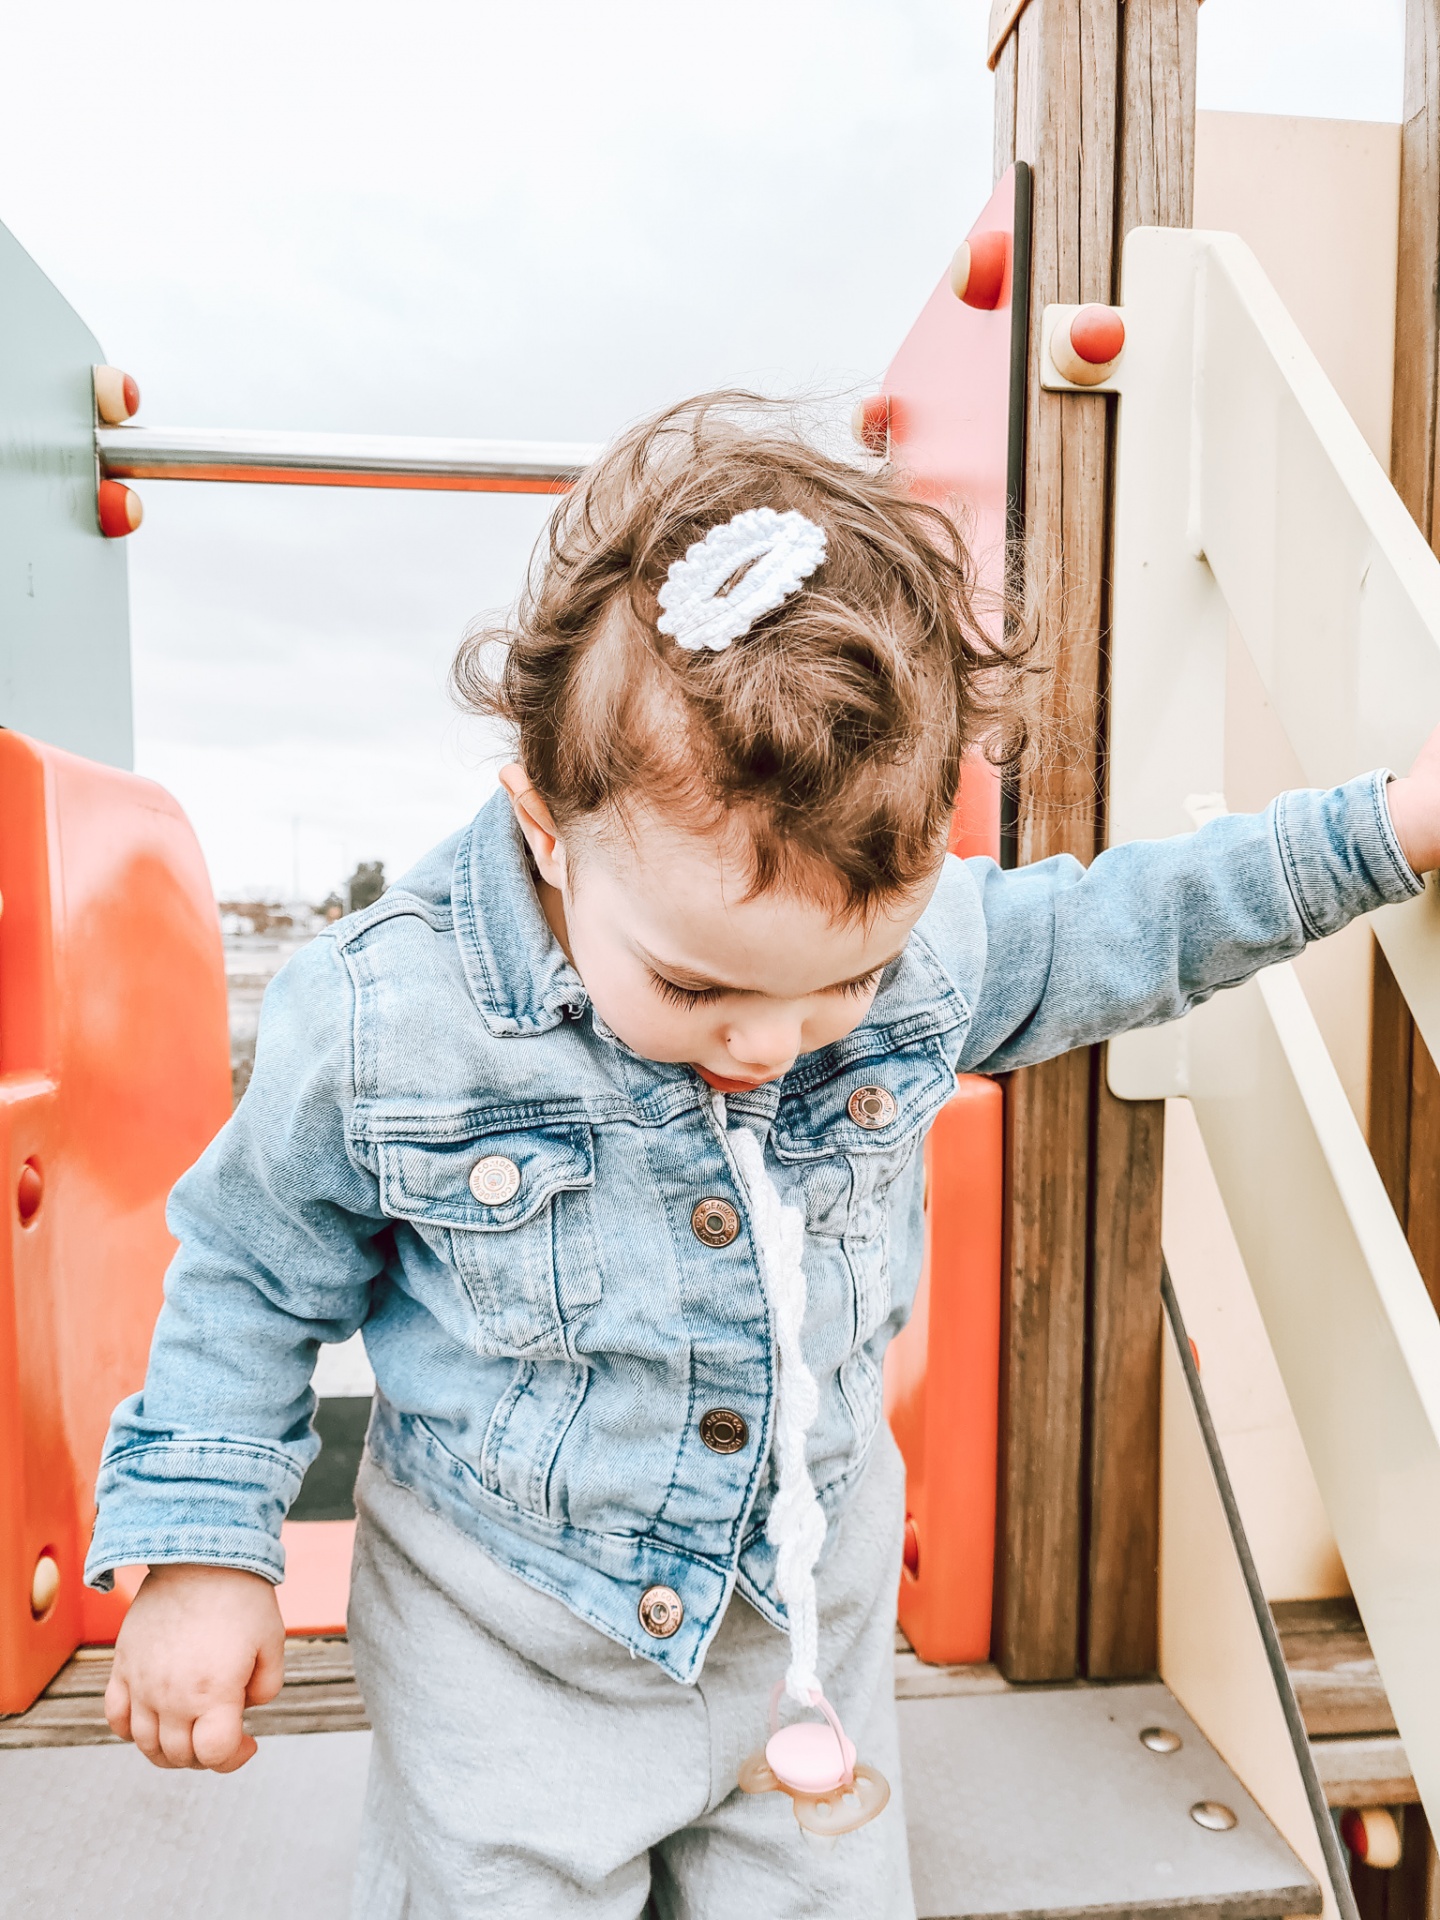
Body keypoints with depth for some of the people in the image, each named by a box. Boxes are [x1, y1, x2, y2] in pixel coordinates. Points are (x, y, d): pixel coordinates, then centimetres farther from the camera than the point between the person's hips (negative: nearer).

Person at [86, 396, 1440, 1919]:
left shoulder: (924, 932, -19)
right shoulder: (380, 1021, -25)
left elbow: (1079, 939, 3)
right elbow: (251, 1274, -7)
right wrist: (197, 1543, -6)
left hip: (811, 1598, 3)